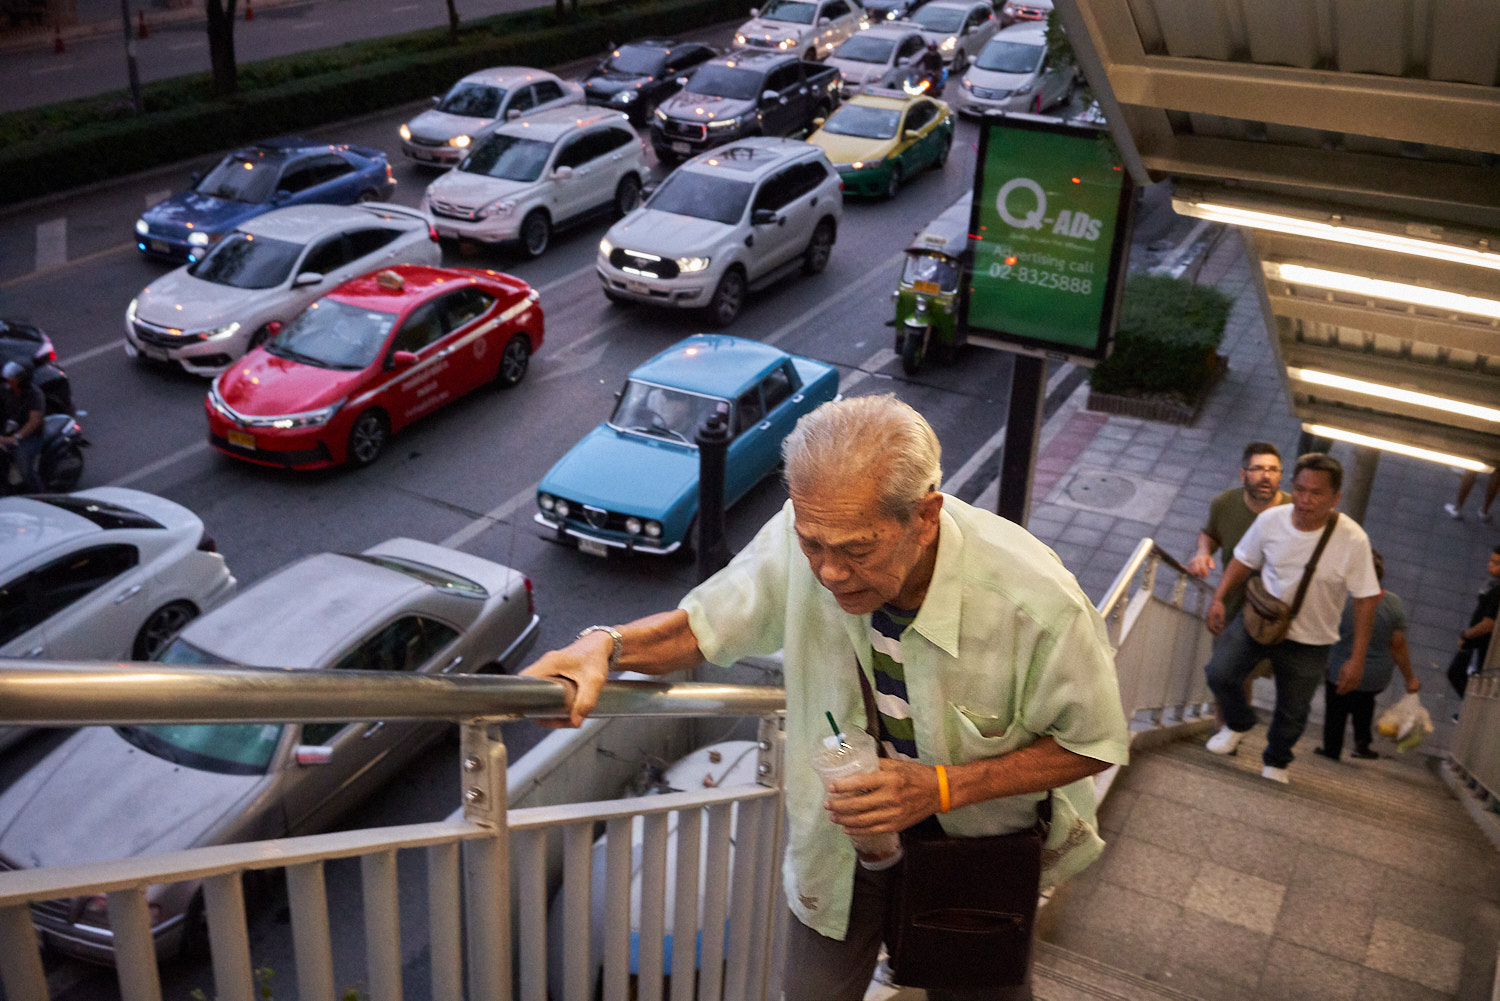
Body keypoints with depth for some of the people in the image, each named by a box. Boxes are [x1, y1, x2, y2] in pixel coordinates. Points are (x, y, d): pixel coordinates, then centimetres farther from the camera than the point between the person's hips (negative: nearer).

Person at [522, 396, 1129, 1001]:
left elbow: (1092, 744, -17)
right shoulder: (812, 532, -26)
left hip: (980, 836, -1)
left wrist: (942, 788, -28)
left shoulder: (1035, 601, -34)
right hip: (842, 819, 2)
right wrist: (606, 645, -31)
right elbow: (703, 627, -10)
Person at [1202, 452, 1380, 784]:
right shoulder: (1270, 520, -13)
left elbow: (1365, 600, -14)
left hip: (1309, 642, -1)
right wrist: (1218, 599, -7)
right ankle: (1238, 723, 19)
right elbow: (1244, 560, 4)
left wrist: (1357, 659, -14)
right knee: (1219, 672, -16)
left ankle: (1275, 762, 44)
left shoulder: (1353, 540, -21)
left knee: (1292, 714, 11)